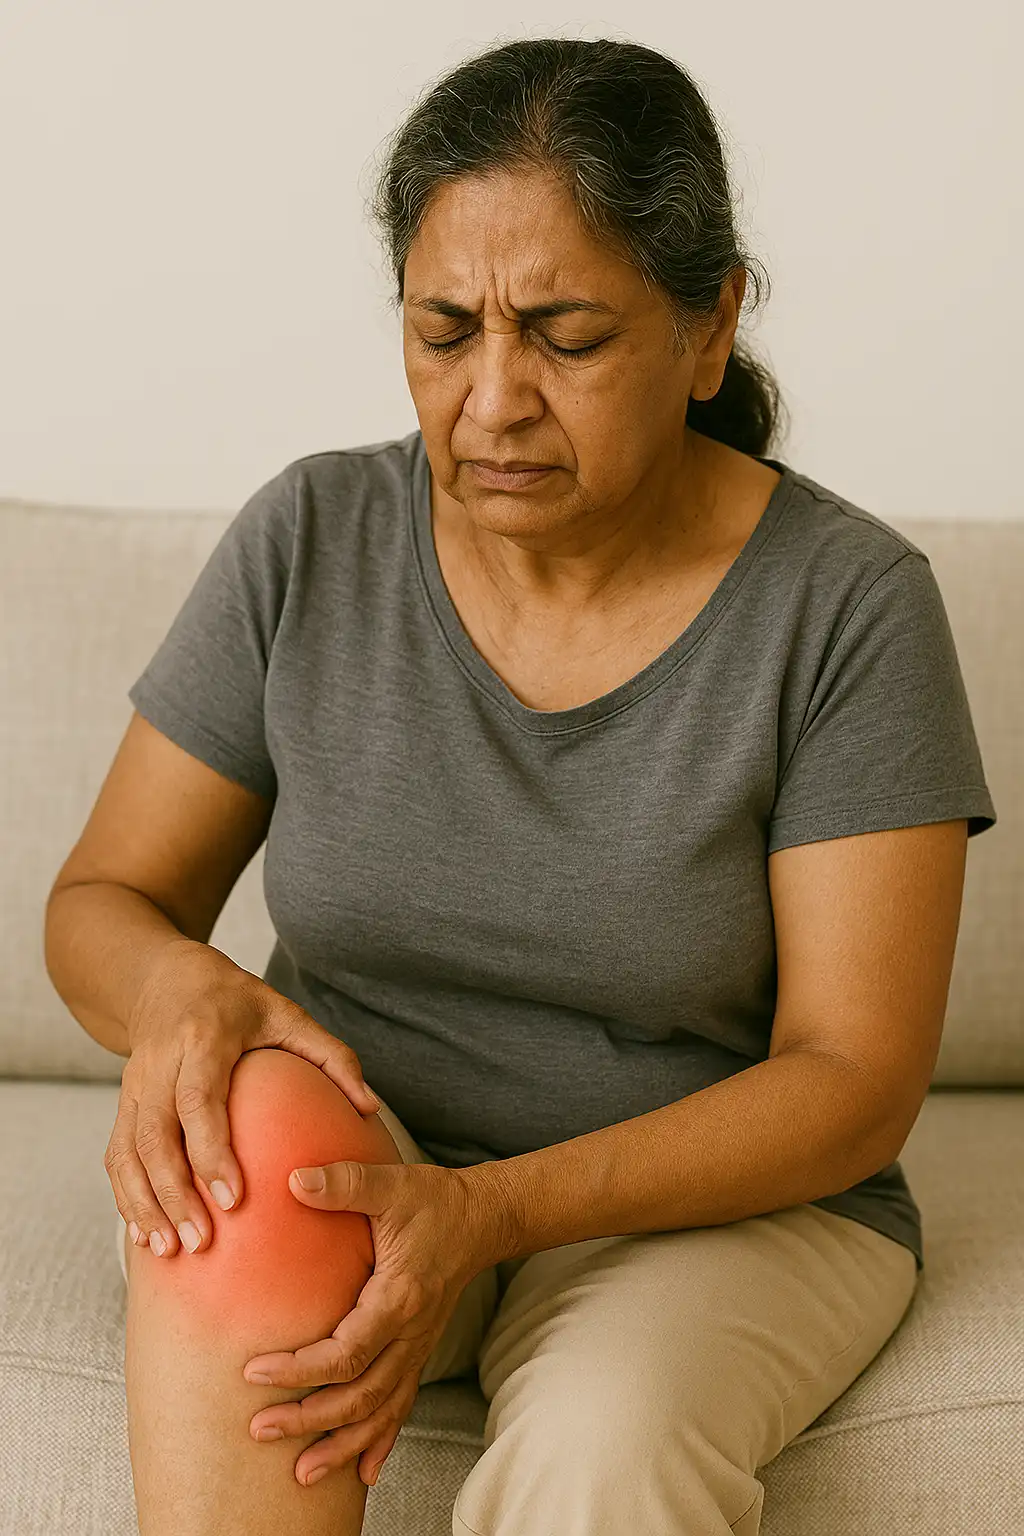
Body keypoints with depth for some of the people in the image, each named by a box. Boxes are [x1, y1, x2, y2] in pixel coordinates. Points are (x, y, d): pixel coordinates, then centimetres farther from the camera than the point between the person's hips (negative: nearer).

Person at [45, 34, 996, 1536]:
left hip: (718, 1202, -2)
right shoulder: (308, 542, -4)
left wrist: (498, 1208, -28)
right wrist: (178, 988, -24)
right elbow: (102, 901, 3)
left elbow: (854, 1076, -13)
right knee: (261, 1123, -32)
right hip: (354, 1179, 3)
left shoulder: (846, 603, -11)